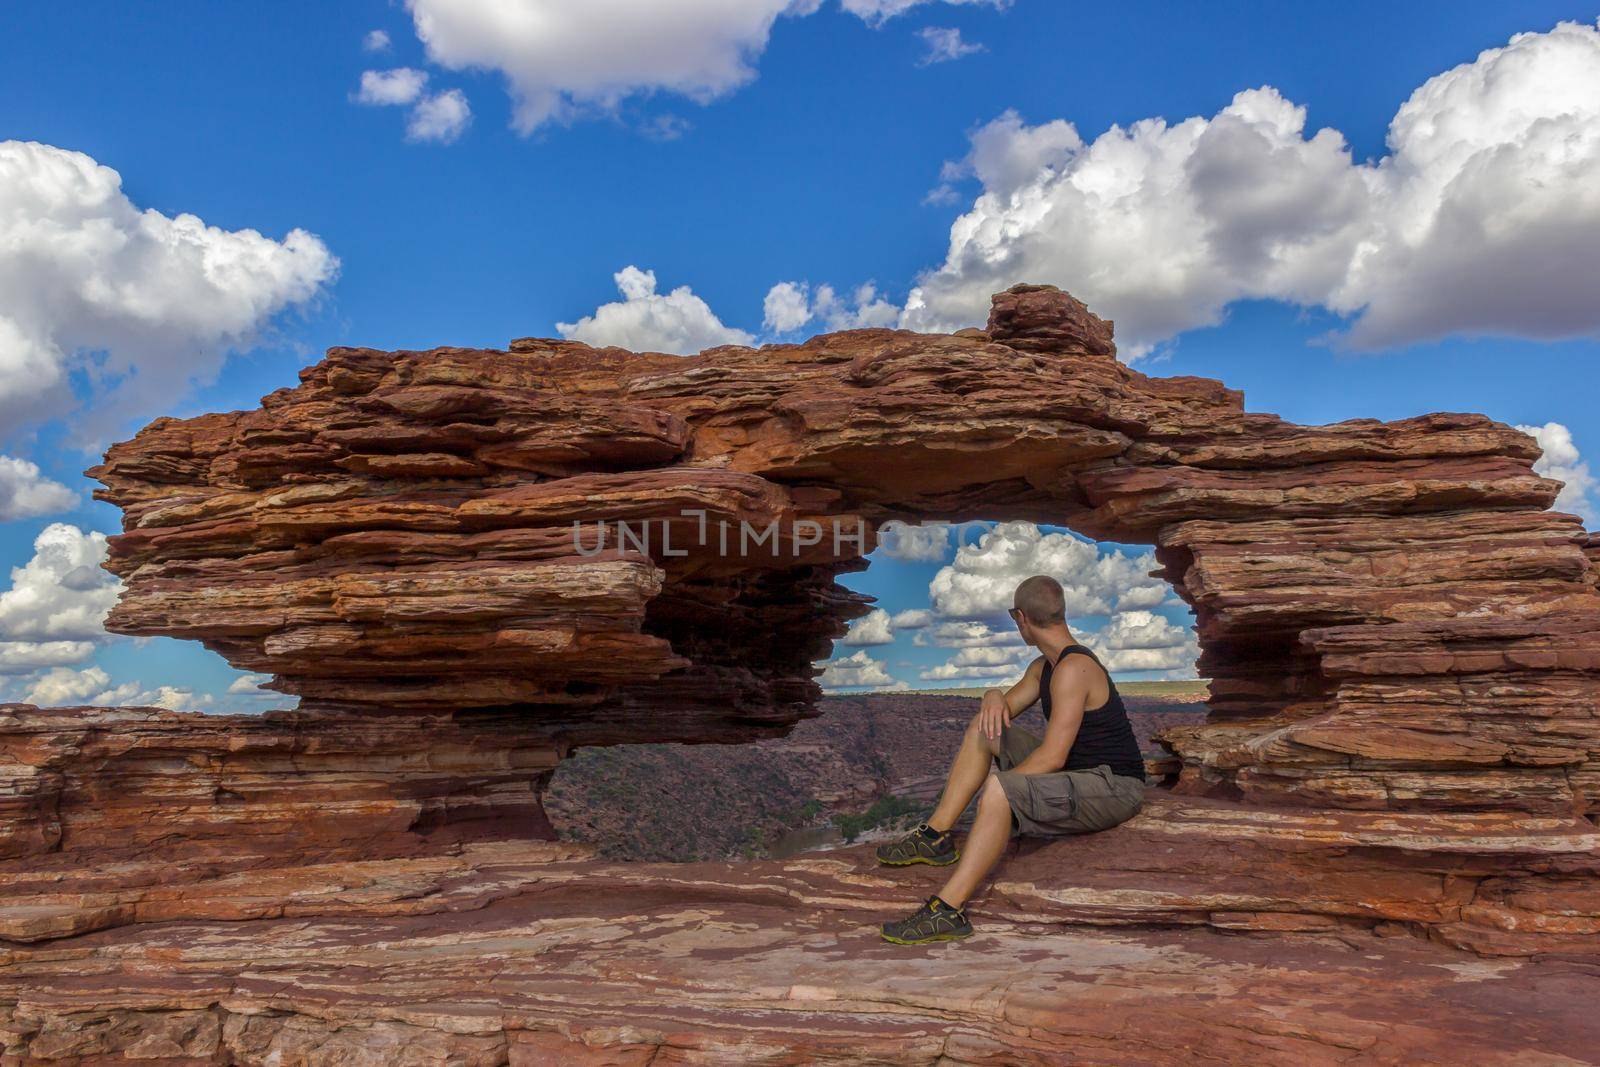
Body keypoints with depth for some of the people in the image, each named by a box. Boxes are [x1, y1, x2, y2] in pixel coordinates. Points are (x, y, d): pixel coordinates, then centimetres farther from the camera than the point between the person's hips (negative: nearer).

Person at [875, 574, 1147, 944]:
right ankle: (937, 836, 5)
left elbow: (1052, 758, -25)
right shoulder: (1044, 666, 11)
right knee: (982, 729, 11)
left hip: (1114, 790, -10)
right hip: (1075, 772, 10)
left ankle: (948, 909, -33)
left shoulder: (1073, 668, -21)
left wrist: (993, 785, -17)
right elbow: (1005, 706, 17)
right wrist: (994, 699, -8)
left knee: (999, 790, -34)